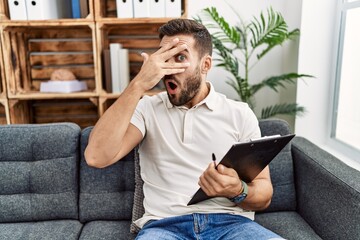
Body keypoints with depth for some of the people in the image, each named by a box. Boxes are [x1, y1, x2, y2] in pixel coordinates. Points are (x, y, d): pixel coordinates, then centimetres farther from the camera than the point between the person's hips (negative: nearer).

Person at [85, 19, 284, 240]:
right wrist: (139, 84, -13)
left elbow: (264, 195, 5)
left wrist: (237, 191, -19)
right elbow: (97, 157, -11)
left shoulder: (240, 114, 6)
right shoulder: (146, 109, 6)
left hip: (230, 222, 1)